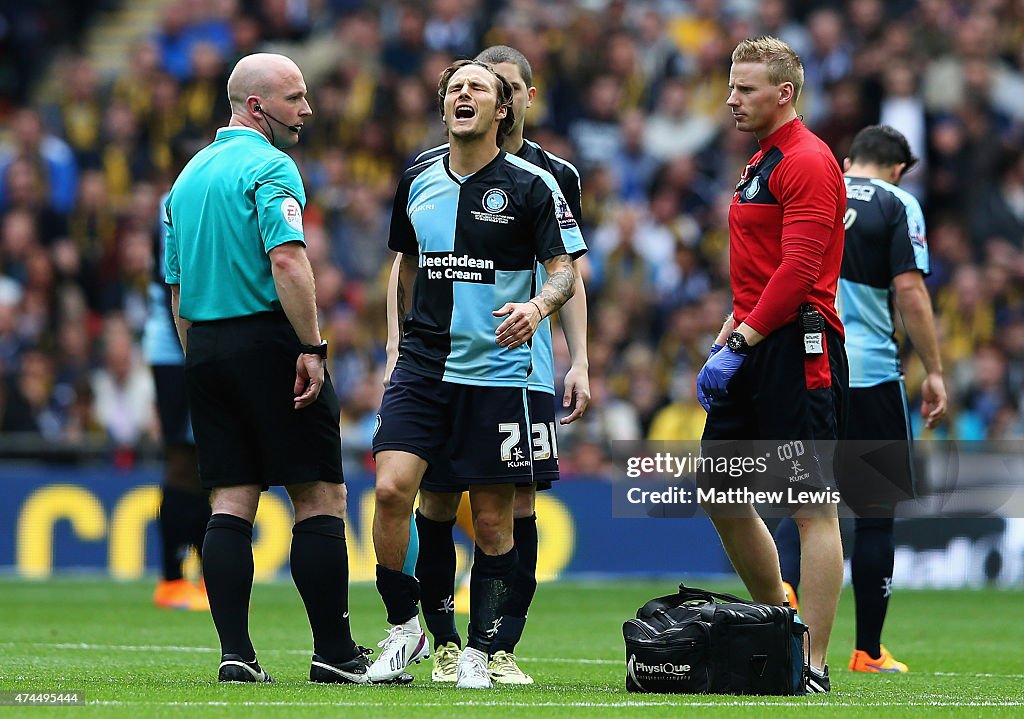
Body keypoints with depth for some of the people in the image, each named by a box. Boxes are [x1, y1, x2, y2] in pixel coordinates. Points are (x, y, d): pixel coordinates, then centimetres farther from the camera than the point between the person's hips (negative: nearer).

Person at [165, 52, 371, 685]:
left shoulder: (188, 176, 17)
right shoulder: (270, 166, -8)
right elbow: (286, 260, -21)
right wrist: (312, 348, -21)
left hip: (204, 348, 8)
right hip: (267, 339, -8)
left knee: (231, 502, 4)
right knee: (321, 496, -2)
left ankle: (236, 655, -3)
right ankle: (333, 653, -3)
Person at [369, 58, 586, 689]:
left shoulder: (531, 184, -4)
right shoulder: (418, 182, 9)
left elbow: (566, 269, -4)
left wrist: (537, 306, -24)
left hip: (497, 371, -3)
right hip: (422, 368, 3)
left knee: (493, 518, 0)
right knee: (392, 489, -13)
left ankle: (479, 651, 11)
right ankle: (405, 627, 2)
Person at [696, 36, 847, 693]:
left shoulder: (808, 162, -11)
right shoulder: (761, 163, 20)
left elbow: (799, 268, -19)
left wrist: (742, 344, -19)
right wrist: (730, 333, 16)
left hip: (797, 348, -11)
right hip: (755, 347, 11)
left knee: (813, 508, -8)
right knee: (720, 495, 13)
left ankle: (814, 668, -8)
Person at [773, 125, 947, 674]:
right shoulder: (896, 204, 1)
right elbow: (909, 290, -8)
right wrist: (934, 373, -3)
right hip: (869, 374, -3)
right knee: (876, 512, 5)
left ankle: (781, 584, -21)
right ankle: (868, 651, 8)